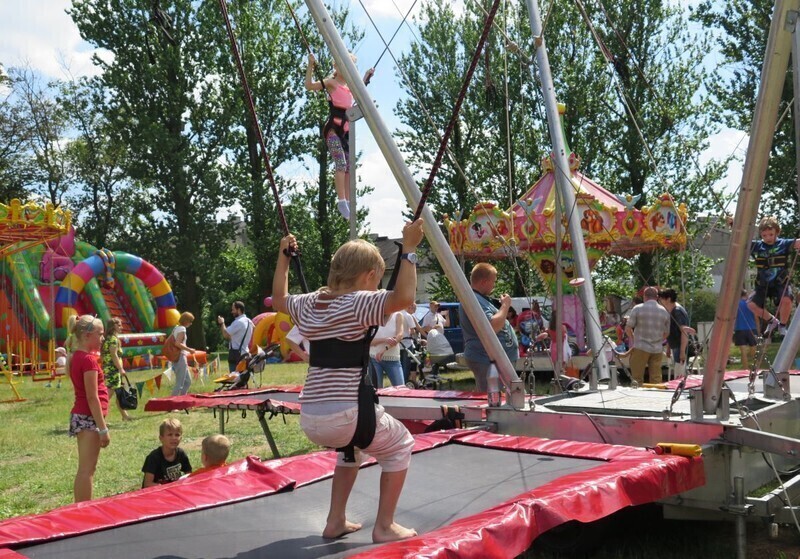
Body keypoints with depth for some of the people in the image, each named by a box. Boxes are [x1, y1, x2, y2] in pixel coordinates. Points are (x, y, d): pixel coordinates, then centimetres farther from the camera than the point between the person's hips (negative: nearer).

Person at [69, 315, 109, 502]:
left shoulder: (77, 357, 11)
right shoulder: (88, 359, -17)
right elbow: (92, 398, -19)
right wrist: (103, 428, -17)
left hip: (80, 416, 10)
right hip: (89, 418, -10)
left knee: (85, 469, 16)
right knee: (86, 470, -5)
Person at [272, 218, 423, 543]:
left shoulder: (309, 304, 11)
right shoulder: (359, 303, -10)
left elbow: (279, 300, 33)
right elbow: (404, 298, -27)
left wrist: (283, 256, 36)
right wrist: (409, 249, -20)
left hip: (310, 419, 7)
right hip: (346, 414, -7)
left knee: (352, 444, 37)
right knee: (399, 446, 20)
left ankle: (336, 521, 32)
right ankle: (384, 527, 18)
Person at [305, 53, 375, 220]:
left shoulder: (350, 86, 19)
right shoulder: (331, 83, 0)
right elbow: (309, 85, -10)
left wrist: (367, 76, 37)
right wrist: (311, 65, -15)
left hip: (346, 130, 7)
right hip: (333, 129, -7)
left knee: (349, 167, 2)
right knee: (341, 164, -20)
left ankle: (348, 201, 4)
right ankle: (341, 200, -22)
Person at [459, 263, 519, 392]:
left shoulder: (480, 298, 17)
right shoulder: (474, 300, -18)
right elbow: (492, 327, -28)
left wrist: (502, 306, 13)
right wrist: (505, 305, -17)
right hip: (489, 361, -12)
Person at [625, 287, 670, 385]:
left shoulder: (637, 309, -5)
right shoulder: (664, 311, 6)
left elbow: (628, 328, -3)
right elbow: (666, 333, 13)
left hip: (640, 348, -3)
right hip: (657, 350, 3)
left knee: (637, 378, 2)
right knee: (656, 379, 7)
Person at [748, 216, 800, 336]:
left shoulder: (783, 244, -5)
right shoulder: (757, 246, -1)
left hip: (781, 282, -3)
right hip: (763, 284, 3)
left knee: (786, 300, -31)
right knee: (752, 304, -14)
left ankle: (782, 325, -1)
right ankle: (772, 321, 17)